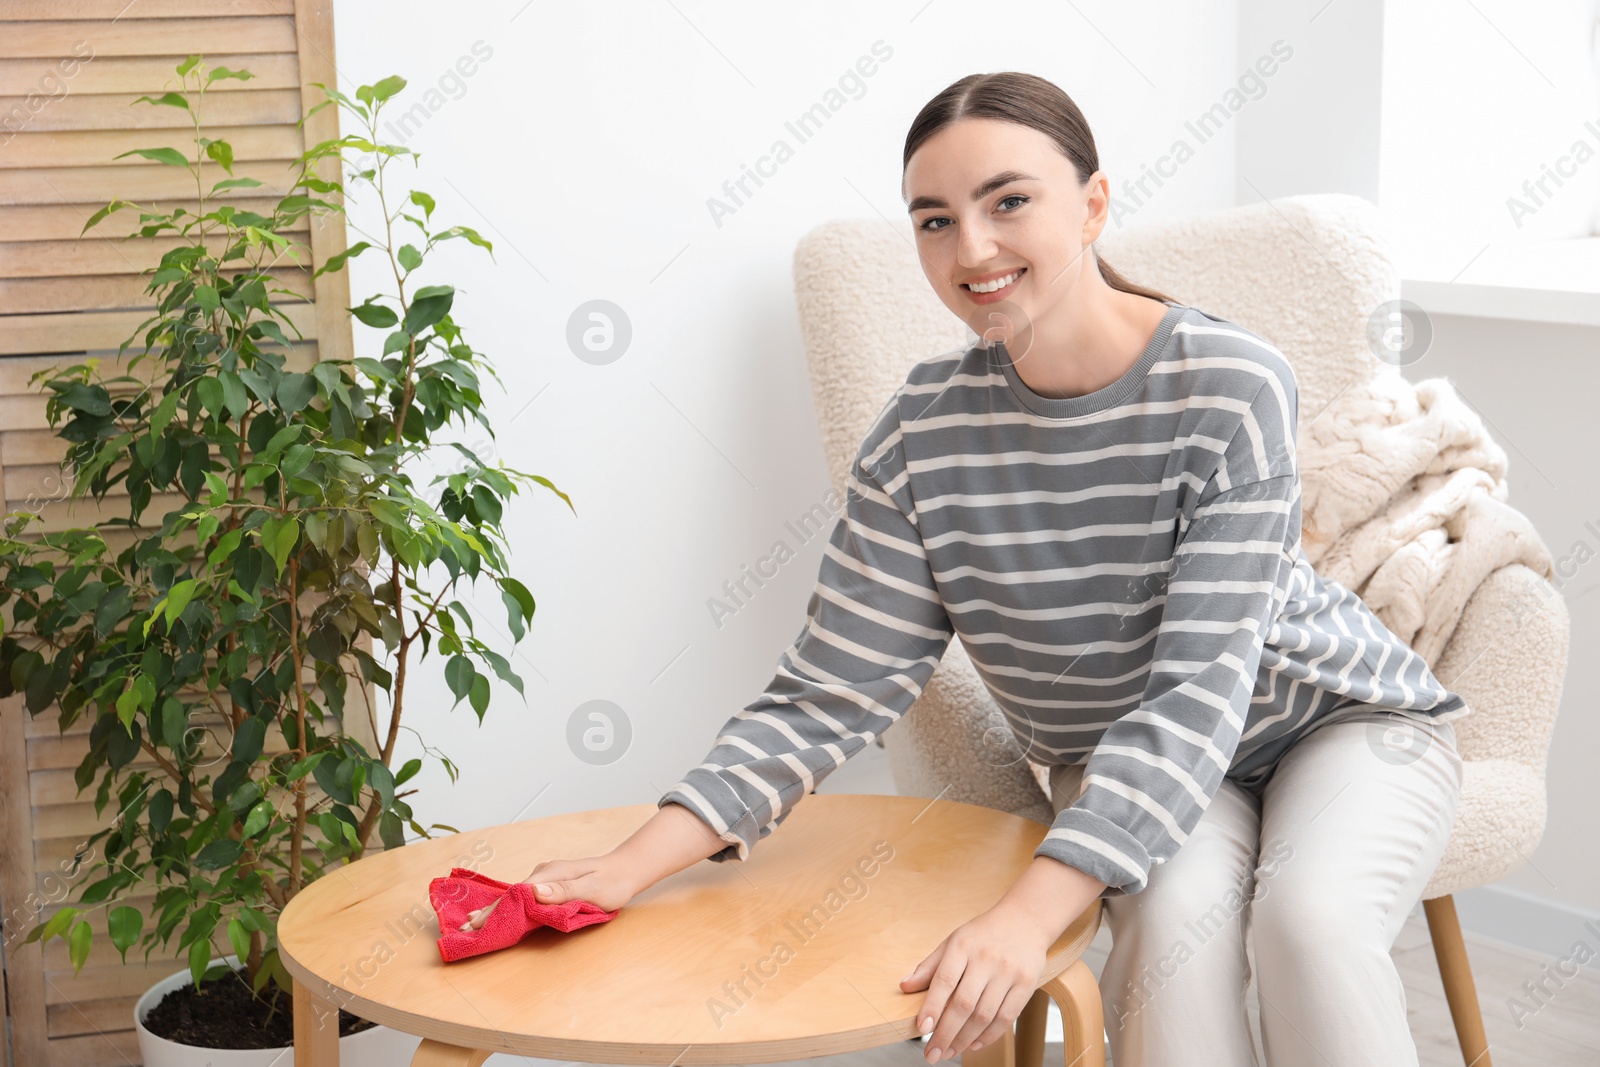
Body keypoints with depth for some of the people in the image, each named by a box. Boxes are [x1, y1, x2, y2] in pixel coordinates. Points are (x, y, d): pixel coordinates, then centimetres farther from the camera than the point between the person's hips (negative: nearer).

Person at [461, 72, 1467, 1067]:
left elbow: (1197, 691, -30)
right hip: (1120, 758, 2)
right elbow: (829, 692, -13)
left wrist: (1033, 912, -42)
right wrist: (639, 862, -27)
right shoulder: (925, 433, -13)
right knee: (1178, 915, -31)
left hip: (1340, 718, -1)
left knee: (1311, 915, -32)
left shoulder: (1232, 384, -24)